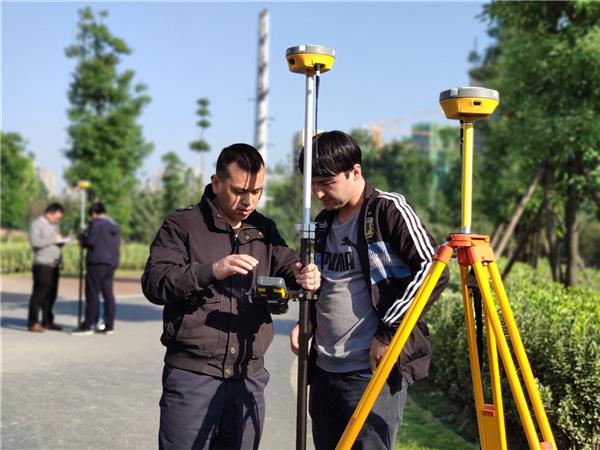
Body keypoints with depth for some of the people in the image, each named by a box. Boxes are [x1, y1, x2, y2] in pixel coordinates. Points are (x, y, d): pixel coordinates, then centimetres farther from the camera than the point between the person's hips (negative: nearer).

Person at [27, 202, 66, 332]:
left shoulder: (54, 225, 19)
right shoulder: (36, 224, -5)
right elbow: (35, 241, -19)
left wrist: (61, 241, 3)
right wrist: (53, 239, -17)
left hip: (54, 266, 8)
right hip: (42, 265, -8)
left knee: (51, 295, 7)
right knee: (39, 294, -9)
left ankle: (47, 322, 13)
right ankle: (33, 323, -8)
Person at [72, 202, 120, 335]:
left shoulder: (96, 222, -6)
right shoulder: (114, 225, 19)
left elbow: (90, 241, -15)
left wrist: (83, 238, 6)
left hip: (97, 262, -8)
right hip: (112, 263, 8)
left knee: (93, 295, -6)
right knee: (108, 294, 7)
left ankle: (88, 325, -5)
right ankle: (109, 326, 7)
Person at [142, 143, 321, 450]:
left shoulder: (265, 230, 15)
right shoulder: (182, 225, -1)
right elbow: (153, 283, -11)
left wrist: (305, 276, -16)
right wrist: (212, 271, -25)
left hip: (249, 378, 5)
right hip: (192, 375, -4)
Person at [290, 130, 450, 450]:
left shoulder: (389, 210, -8)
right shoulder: (323, 223, 14)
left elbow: (431, 270, -14)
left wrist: (388, 332, -15)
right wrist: (307, 320, 7)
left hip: (375, 372, -7)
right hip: (323, 372, 8)